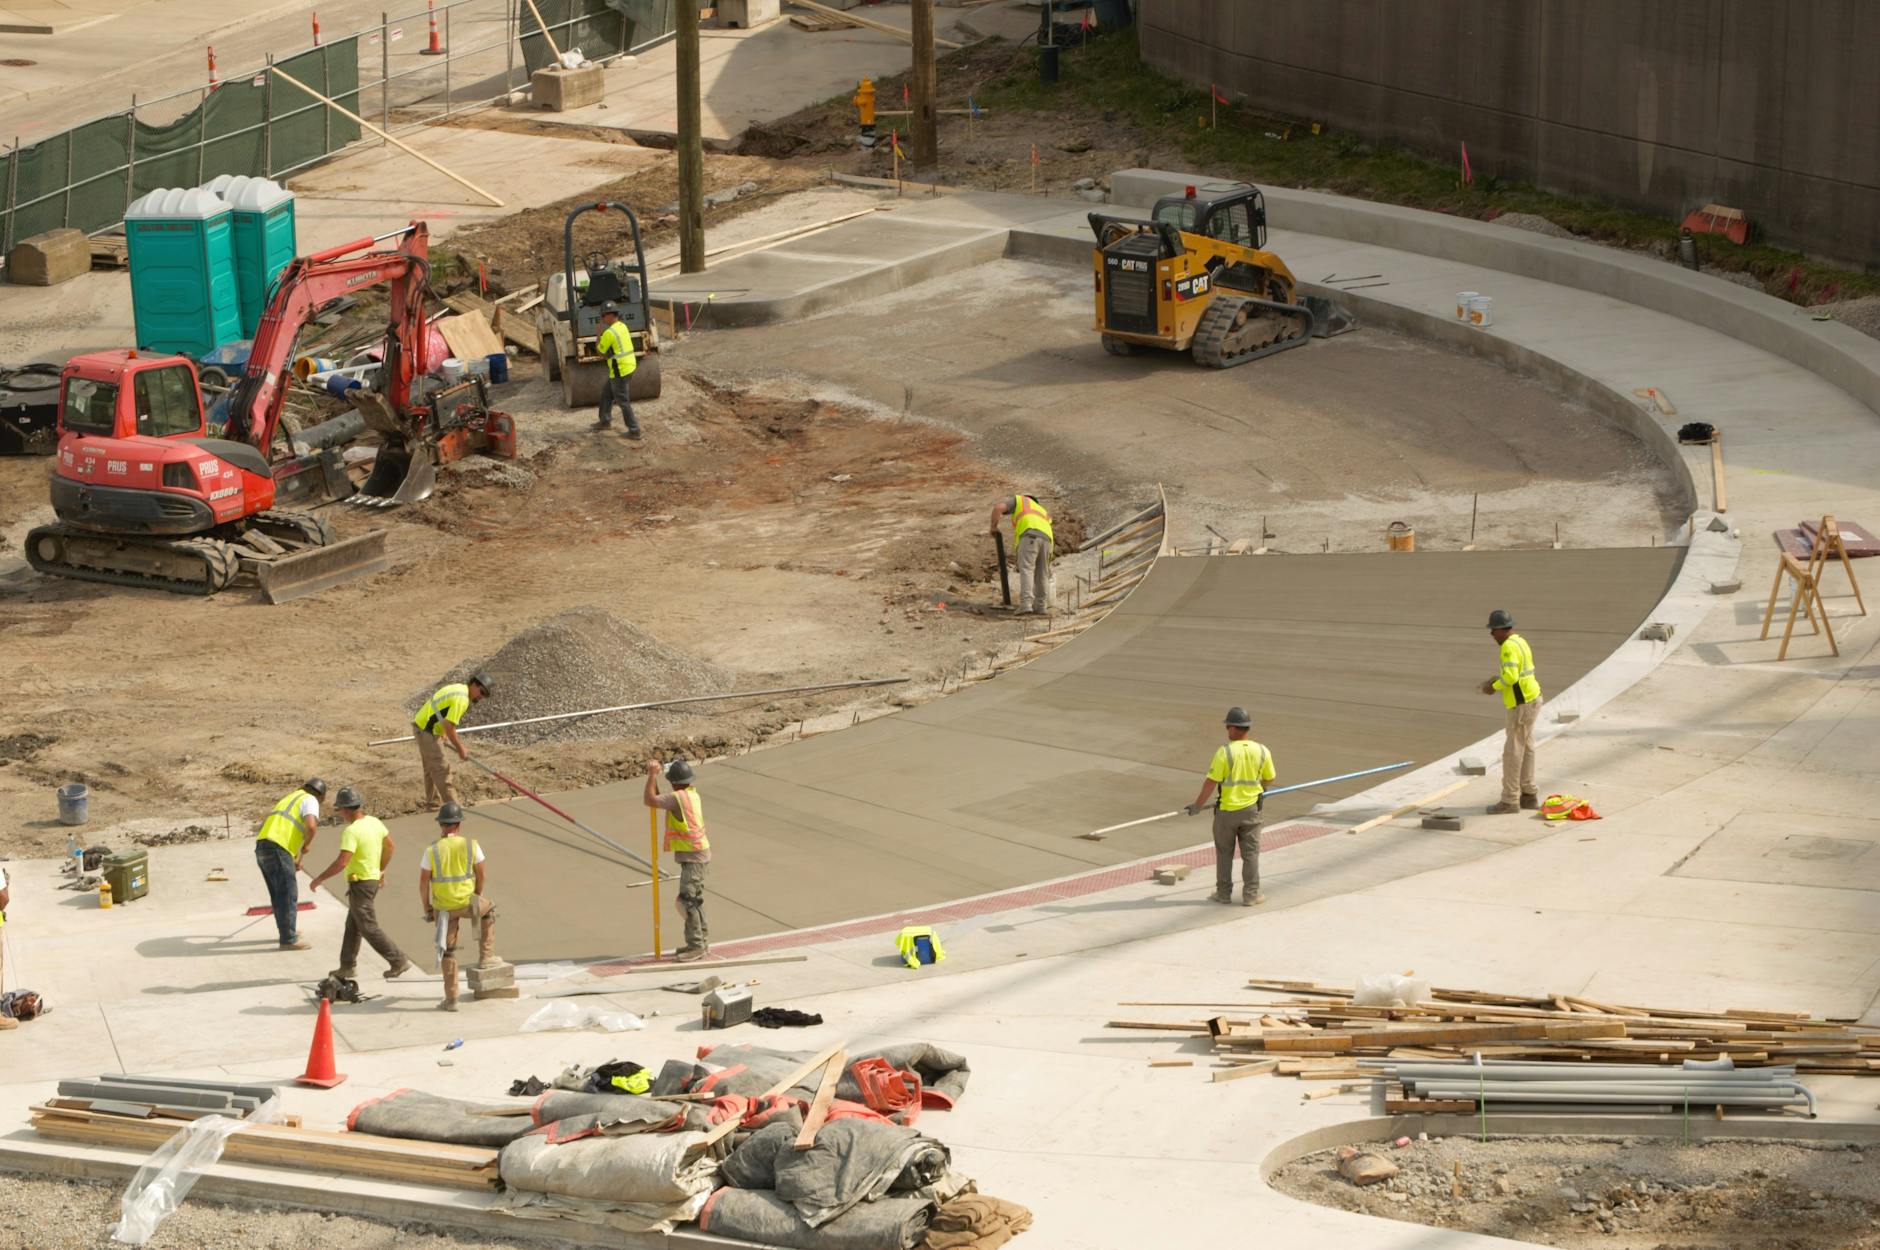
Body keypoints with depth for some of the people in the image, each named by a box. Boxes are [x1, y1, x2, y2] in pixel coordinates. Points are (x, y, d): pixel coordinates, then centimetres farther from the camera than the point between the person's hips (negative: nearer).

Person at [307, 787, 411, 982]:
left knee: (369, 928, -2)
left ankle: (398, 961, -3)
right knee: (352, 926, 16)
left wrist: (320, 879, -20)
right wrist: (381, 870, 28)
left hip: (360, 883, -9)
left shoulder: (351, 831, -24)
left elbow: (341, 862, -30)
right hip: (373, 878, 9)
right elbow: (390, 846, 15)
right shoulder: (374, 822, 3)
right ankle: (348, 966, 20)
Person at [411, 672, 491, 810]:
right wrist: (460, 749, -17)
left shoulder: (458, 688, 9)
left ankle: (432, 801, 34)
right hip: (426, 732, -10)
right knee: (441, 768, -8)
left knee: (431, 767, 22)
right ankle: (452, 806, -6)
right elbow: (449, 727, -26)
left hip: (421, 725, 10)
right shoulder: (461, 699, -23)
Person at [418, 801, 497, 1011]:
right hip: (467, 902, 0)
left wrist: (427, 908, 6)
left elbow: (423, 883, -8)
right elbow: (480, 875, 3)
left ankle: (451, 998, 12)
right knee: (488, 911, 34)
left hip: (443, 907, 0)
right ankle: (486, 956, 35)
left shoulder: (432, 851, -10)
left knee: (447, 951, 12)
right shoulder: (471, 846, -8)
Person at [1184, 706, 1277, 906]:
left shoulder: (1224, 752, -18)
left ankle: (1224, 893, 19)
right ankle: (1250, 895, 8)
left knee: (1224, 853, 13)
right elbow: (1269, 780, 7)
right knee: (1250, 853, 9)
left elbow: (1211, 783, -15)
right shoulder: (1262, 752, -7)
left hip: (1227, 810, -2)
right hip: (1250, 809, 2)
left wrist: (1197, 805, -4)